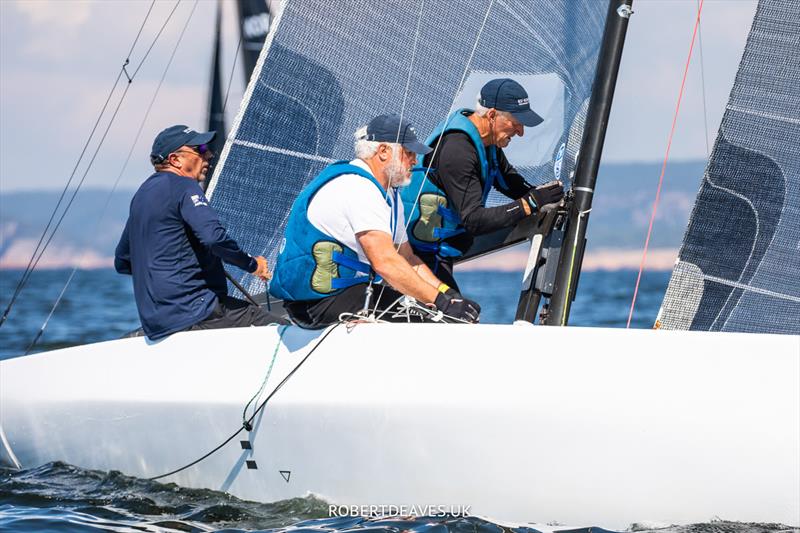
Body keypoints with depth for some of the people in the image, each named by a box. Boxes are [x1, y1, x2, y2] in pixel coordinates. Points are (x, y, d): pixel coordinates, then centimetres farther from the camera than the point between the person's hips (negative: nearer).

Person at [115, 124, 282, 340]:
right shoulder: (182, 186, -8)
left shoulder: (144, 192, 20)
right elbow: (214, 237, -23)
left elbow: (122, 263, 27)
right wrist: (252, 265, -9)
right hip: (193, 314, -10)